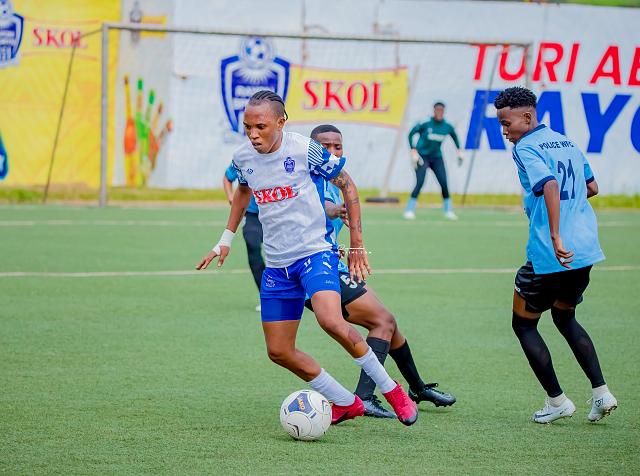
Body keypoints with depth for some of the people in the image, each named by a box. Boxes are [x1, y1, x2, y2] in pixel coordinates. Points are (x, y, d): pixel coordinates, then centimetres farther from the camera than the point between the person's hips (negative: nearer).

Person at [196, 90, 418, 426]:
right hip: (276, 264, 6)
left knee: (330, 320, -31)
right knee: (279, 352, 1)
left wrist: (357, 244, 1)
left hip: (316, 251, -6)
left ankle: (390, 389, -12)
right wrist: (226, 239, 23)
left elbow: (347, 186, 0)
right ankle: (346, 403, 18)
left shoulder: (305, 150, -13)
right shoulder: (243, 158, 2)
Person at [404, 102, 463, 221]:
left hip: (437, 157, 4)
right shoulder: (425, 124, -16)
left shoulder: (447, 127, -4)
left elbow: (455, 136, 17)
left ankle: (448, 210, 9)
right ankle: (409, 210, -9)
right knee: (420, 183, -15)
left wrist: (459, 152, 13)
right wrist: (413, 152, -15)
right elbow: (411, 134, -9)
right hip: (422, 156, -4)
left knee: (444, 183, -4)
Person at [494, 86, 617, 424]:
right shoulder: (566, 142, 14)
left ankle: (557, 400, 8)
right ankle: (601, 392, 13)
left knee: (523, 323, 10)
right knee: (565, 318, 25)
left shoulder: (526, 148, -11)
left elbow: (550, 185, -28)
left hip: (549, 256, -8)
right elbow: (592, 187, 21)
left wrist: (555, 236, -33)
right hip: (585, 250, 8)